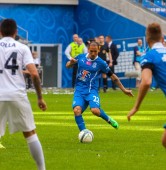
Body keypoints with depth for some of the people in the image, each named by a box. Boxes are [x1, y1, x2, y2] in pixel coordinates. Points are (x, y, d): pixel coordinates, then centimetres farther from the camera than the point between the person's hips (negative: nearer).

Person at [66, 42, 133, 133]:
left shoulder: (101, 63, -2)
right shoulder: (81, 57, 6)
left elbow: (113, 77, 5)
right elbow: (67, 66, 18)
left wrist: (124, 90, 7)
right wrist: (71, 62, -7)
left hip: (92, 90, -2)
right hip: (79, 90, 2)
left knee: (95, 110, -27)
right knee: (77, 110, -24)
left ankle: (108, 119, 5)